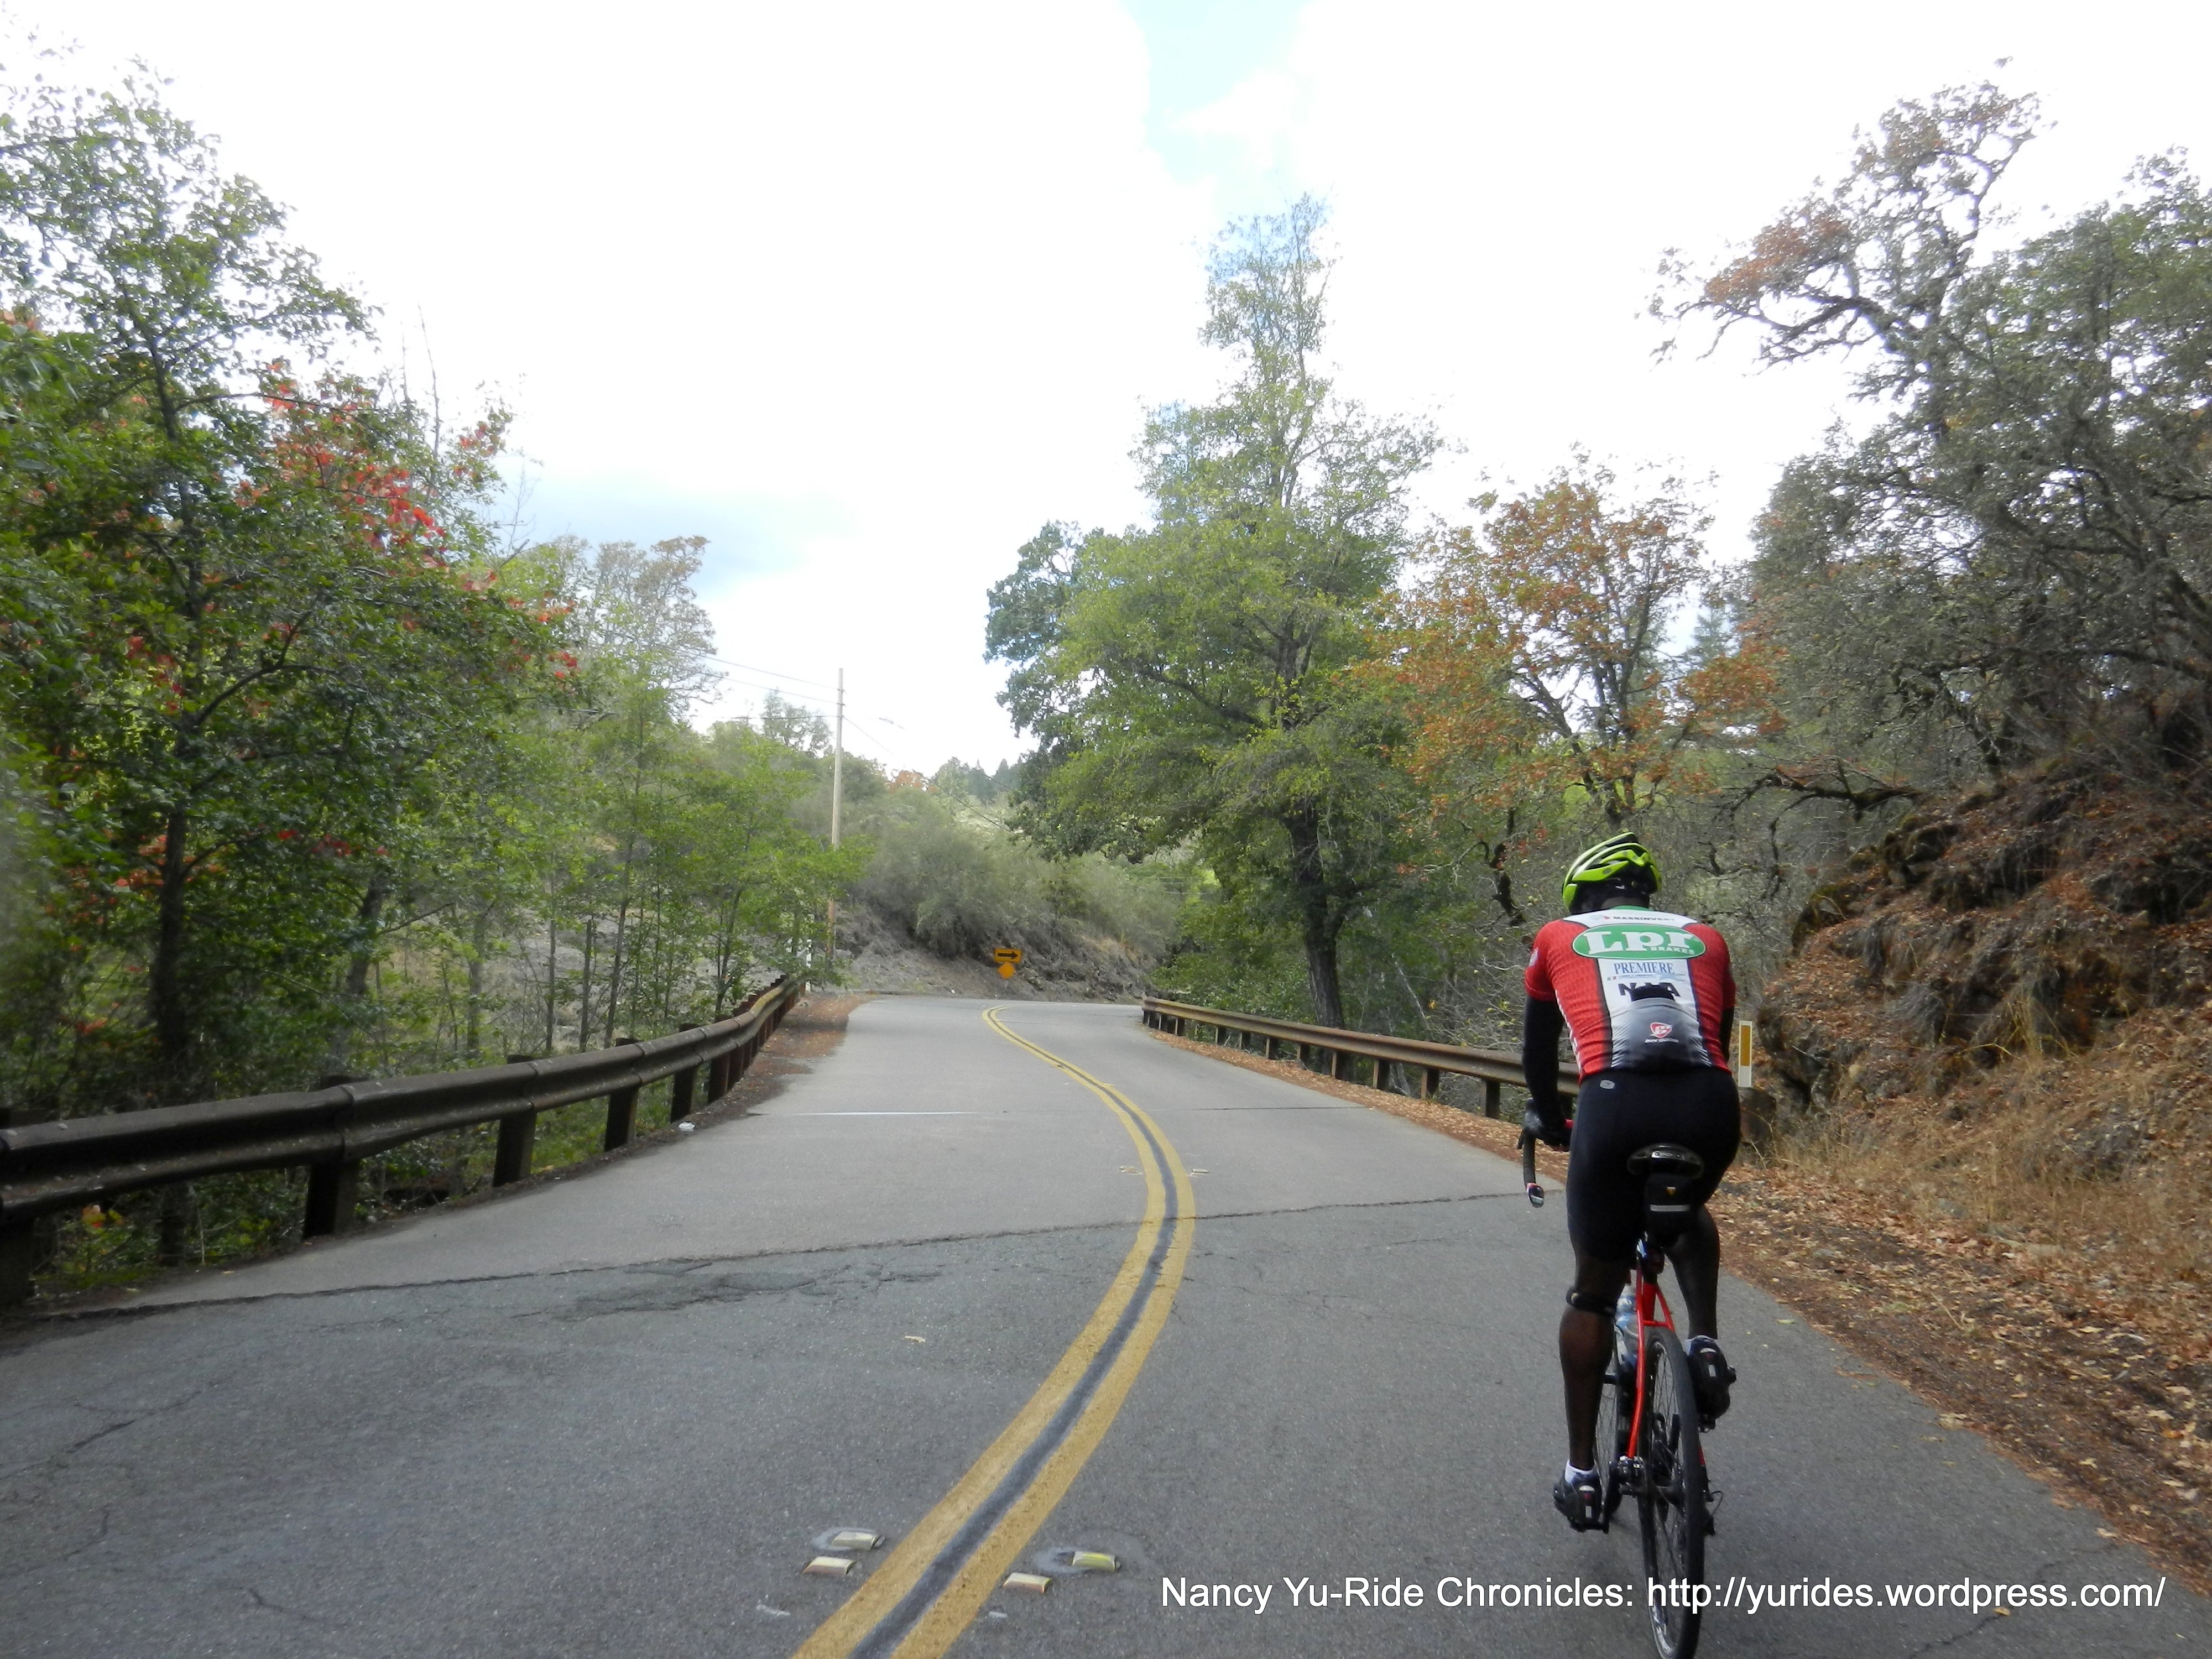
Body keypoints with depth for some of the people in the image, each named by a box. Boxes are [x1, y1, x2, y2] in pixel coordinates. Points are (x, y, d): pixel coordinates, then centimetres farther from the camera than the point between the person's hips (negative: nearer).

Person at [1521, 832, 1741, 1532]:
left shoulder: (1559, 937, 22)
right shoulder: (1703, 938, 26)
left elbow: (1537, 1046, 31)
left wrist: (1548, 1117, 49)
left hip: (1617, 1106, -2)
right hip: (1709, 1106, 2)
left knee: (1593, 1294, 16)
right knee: (1688, 1213, 38)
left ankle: (1582, 1473, 21)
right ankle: (1705, 1344, 18)